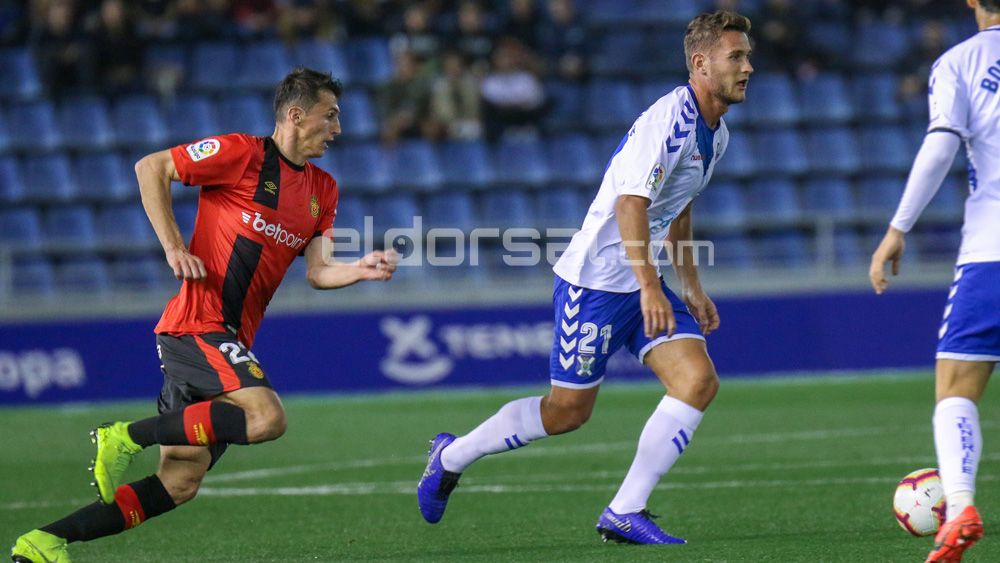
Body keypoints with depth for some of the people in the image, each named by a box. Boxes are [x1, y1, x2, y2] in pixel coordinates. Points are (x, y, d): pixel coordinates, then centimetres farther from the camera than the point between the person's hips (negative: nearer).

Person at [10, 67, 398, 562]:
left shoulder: (323, 191, 17)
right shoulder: (243, 153, -5)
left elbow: (318, 271, 12)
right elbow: (150, 168, -3)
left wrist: (361, 270, -8)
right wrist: (173, 246, -10)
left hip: (229, 342, 8)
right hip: (197, 325, -8)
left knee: (180, 483, 2)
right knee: (267, 417, -29)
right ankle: (124, 437, -17)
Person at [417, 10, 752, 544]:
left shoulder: (715, 133, 11)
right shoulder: (669, 118, -19)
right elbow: (630, 201, -27)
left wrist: (692, 287, 23)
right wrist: (649, 287, -32)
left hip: (642, 282, 9)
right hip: (594, 277, -9)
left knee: (699, 380, -10)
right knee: (568, 410, -1)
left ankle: (624, 513, -9)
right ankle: (452, 456, 22)